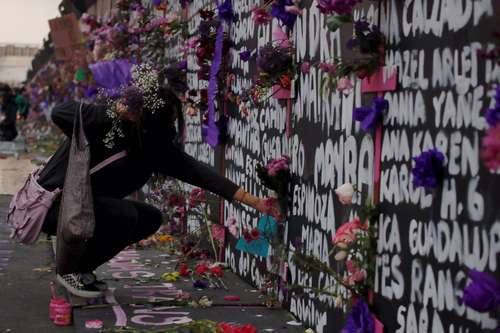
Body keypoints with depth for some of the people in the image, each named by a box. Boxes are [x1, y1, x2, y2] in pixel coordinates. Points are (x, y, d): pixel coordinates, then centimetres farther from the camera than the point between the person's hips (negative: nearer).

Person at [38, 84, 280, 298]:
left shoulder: (157, 147, -4)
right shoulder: (105, 125, -23)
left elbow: (197, 172, -7)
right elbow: (59, 114, -37)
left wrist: (252, 201, -11)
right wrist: (112, 111, -37)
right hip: (54, 203, -8)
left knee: (151, 219, 3)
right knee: (124, 214, -26)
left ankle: (82, 267, 9)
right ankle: (70, 269, -6)